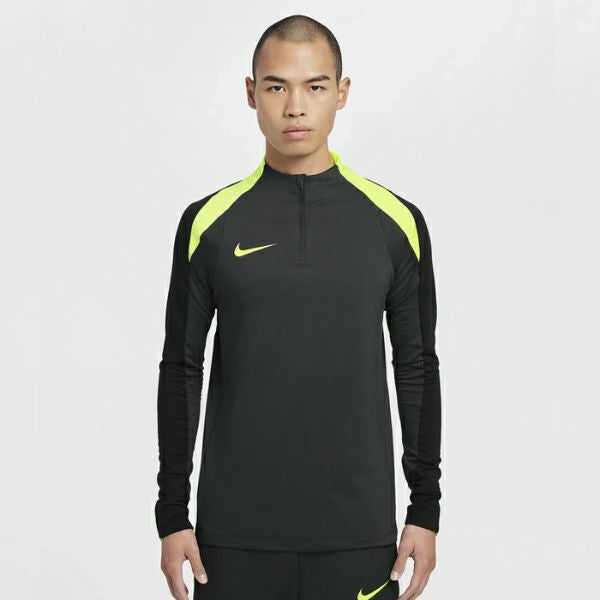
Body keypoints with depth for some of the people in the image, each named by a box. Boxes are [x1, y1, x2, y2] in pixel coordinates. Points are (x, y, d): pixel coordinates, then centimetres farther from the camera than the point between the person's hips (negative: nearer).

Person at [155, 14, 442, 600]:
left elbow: (417, 369, 5)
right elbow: (181, 370, 3)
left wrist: (426, 510, 3)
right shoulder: (209, 223, 0)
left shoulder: (396, 222, 0)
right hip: (236, 528, 0)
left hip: (358, 529, 0)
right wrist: (172, 514, 1)